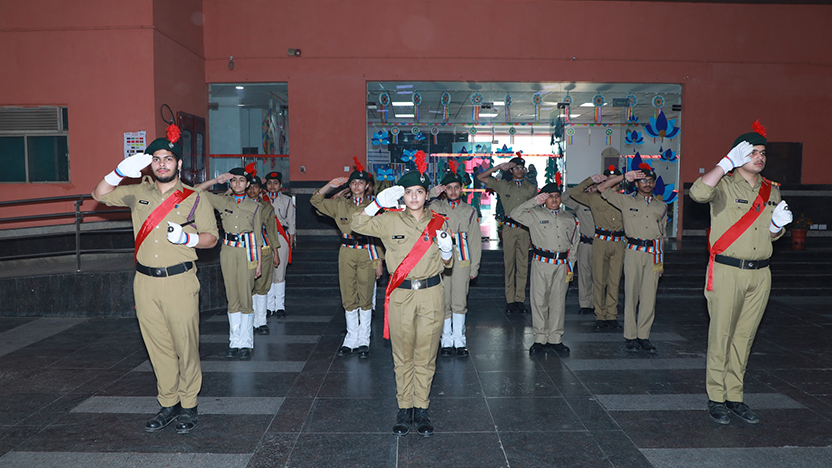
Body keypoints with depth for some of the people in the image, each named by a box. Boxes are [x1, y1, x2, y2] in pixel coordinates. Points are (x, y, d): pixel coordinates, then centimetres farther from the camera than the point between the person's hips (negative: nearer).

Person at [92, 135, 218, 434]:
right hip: (145, 283, 3)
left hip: (179, 281, -3)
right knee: (158, 346, 10)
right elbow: (100, 195, 14)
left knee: (185, 345, -1)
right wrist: (120, 172, -2)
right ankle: (168, 404, 22)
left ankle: (188, 406, 13)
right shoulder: (139, 193, 13)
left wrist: (187, 238, -17)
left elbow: (211, 238, 4)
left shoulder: (193, 198, 3)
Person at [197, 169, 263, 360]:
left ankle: (245, 343, 5)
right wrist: (217, 180, -6)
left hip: (247, 252, -2)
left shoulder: (254, 206, 5)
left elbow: (258, 236, 5)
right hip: (228, 252, 2)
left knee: (245, 298, -3)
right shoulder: (223, 202, 9)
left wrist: (259, 262, 1)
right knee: (232, 299, 6)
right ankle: (235, 342, 12)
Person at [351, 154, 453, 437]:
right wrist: (378, 203, -8)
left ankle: (421, 410, 19)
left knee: (426, 356, 6)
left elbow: (447, 263, 12)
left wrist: (447, 249, -10)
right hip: (401, 295, 0)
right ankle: (404, 409, 19)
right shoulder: (391, 221, 2)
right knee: (403, 356, 7)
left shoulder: (438, 223, 5)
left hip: (431, 295, 1)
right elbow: (357, 225, 2)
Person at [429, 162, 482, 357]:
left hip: (462, 262, 1)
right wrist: (432, 194, -8)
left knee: (460, 302, 2)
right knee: (443, 302, 2)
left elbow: (475, 240, 9)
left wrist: (474, 267, 5)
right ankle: (446, 339, 14)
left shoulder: (470, 211, 9)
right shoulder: (435, 207, 6)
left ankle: (459, 339, 14)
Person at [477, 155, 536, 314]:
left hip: (525, 228, 1)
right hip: (509, 228, -1)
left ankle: (520, 299, 7)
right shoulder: (503, 185, 8)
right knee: (509, 264, 0)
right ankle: (510, 300, 5)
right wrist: (499, 167, -2)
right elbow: (481, 177, 4)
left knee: (523, 264, 1)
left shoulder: (531, 188, 13)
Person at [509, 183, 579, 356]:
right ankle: (541, 339, 8)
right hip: (541, 263, -2)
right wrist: (534, 201, -8)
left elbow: (574, 243, 19)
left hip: (562, 264, 3)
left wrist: (570, 265, 12)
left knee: (558, 302, 5)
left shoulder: (569, 218, 14)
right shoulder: (536, 215, 4)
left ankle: (555, 340, 13)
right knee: (539, 301, -1)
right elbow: (514, 214, -8)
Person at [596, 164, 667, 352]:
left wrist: (661, 260, 13)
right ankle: (631, 336, 7)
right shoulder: (627, 201, 7)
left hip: (653, 254, 3)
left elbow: (661, 235, 17)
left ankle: (644, 335, 9)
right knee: (631, 294, -1)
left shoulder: (661, 206, 16)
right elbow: (602, 188, 0)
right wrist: (623, 176, -6)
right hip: (634, 252, -2)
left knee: (649, 296, 1)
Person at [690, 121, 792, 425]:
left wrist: (778, 224, -2)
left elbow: (773, 235, 21)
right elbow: (698, 193, -29)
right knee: (721, 335, -1)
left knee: (744, 336, 11)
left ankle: (735, 396, 22)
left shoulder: (772, 190, 14)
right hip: (726, 271, -5)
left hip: (759, 274, 6)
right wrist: (727, 162, -24)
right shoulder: (724, 185, -5)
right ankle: (716, 398, 10)